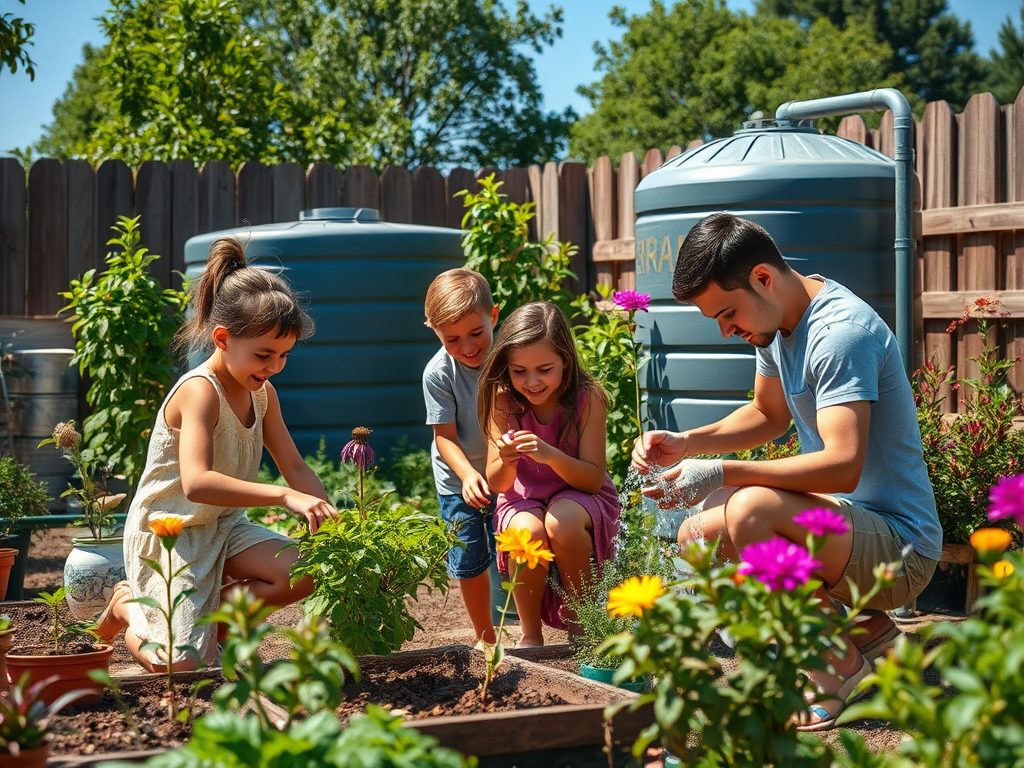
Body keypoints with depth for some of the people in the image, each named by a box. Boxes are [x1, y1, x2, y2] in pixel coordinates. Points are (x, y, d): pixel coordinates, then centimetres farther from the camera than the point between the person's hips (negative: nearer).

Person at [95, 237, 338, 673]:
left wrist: (329, 518, -16)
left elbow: (294, 466, 4)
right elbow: (196, 483, -40)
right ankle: (130, 608, 16)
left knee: (304, 573, -16)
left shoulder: (262, 393, 1)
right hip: (168, 534, -8)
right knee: (186, 667, -16)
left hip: (222, 527, 8)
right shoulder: (200, 391, -25)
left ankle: (209, 615, 6)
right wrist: (285, 497, -47)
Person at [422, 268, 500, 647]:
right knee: (470, 561, 7)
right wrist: (468, 473, -30)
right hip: (459, 478, 0)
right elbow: (445, 435, -14)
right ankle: (485, 637, 26)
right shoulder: (438, 372, -18)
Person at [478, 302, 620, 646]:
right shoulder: (504, 401, -12)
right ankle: (530, 633, -10)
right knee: (528, 532, -33)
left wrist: (550, 455, -36)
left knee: (562, 524, -35)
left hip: (580, 496, -1)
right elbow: (496, 484, -9)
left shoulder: (587, 399, -17)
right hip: (524, 500, 1)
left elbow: (593, 479, -17)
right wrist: (507, 462, -34)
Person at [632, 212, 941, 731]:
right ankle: (865, 631, 8)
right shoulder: (780, 320, 7)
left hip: (901, 549, -10)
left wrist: (723, 473, -34)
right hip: (844, 525, 10)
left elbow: (843, 467, -33)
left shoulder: (840, 332, -22)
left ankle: (839, 668, -12)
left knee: (752, 509, -32)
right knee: (697, 538, 3)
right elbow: (769, 415, 22)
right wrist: (684, 445, 6)